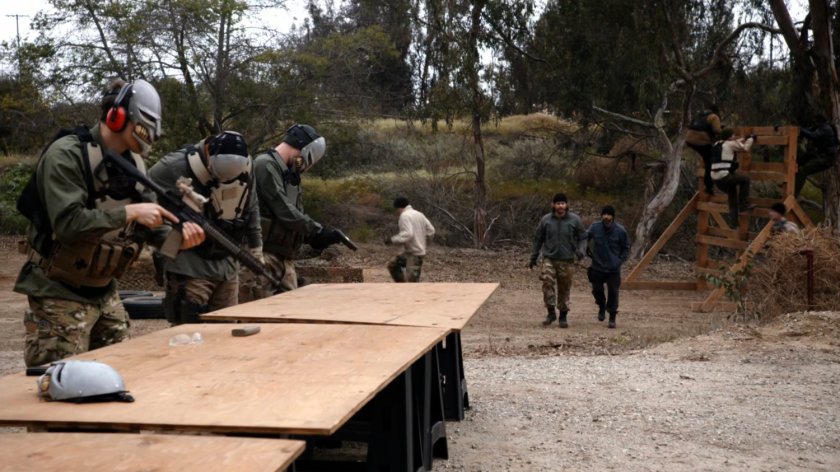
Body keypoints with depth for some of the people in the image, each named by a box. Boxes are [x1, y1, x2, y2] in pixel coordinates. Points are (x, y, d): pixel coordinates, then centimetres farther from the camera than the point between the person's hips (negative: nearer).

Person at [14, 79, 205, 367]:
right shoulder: (66, 155, -18)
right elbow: (68, 223, -29)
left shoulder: (133, 164, 7)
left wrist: (177, 238, -16)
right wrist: (130, 212, -29)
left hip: (105, 293, 8)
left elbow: (149, 223, 4)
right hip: (61, 295, -8)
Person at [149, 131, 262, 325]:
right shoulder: (177, 166, -16)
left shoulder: (244, 172, 2)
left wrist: (256, 251, 20)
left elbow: (251, 212, 17)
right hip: (189, 265, -6)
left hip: (227, 265, 6)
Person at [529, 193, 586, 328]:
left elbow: (582, 238, 7)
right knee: (547, 283, -18)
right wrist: (533, 258, 13)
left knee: (564, 289, 5)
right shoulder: (546, 220, 2)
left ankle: (563, 316, 19)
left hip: (567, 261, 0)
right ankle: (551, 312, -5)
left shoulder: (574, 220, 0)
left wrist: (580, 250, -12)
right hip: (549, 259, 0)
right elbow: (538, 239, 11)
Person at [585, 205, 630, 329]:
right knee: (597, 290, 12)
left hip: (613, 269, -2)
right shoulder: (595, 227, -6)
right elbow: (584, 238, 7)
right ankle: (602, 307, 42)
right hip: (597, 267, 2)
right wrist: (587, 250, -8)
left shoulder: (620, 230, -8)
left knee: (613, 293, 0)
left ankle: (612, 318, 11)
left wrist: (620, 260, -7)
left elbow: (626, 248, 4)